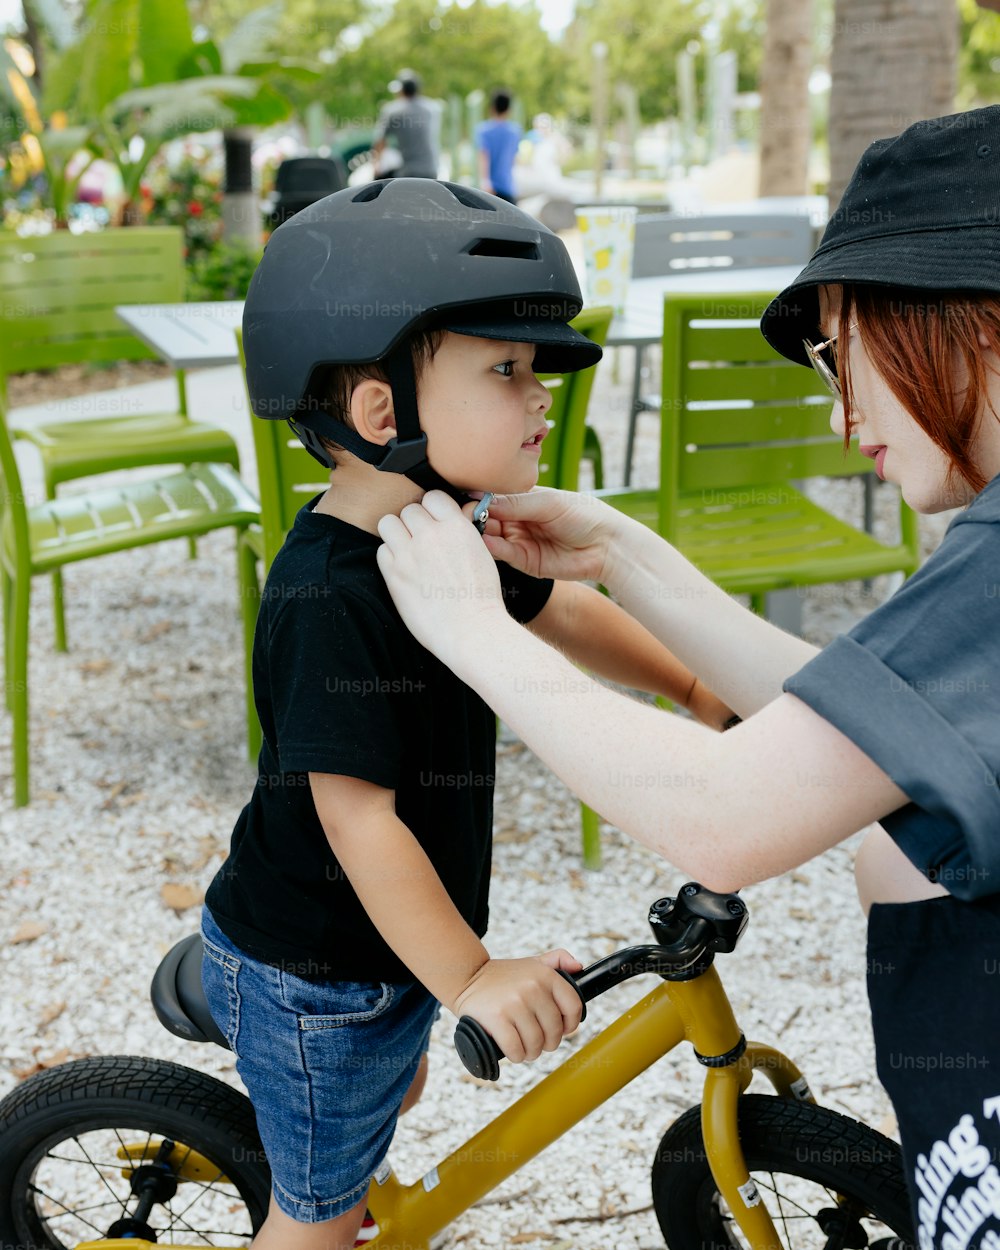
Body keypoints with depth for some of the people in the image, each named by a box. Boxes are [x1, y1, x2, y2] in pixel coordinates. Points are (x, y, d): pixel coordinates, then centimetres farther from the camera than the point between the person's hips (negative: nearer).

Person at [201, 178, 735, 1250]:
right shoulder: (326, 597, -33)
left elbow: (560, 613, 13)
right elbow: (357, 815, -33)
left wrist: (698, 687, 16)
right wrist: (469, 977, -28)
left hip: (388, 949, 9)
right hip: (312, 980, -9)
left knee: (390, 1093, 34)